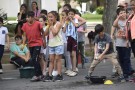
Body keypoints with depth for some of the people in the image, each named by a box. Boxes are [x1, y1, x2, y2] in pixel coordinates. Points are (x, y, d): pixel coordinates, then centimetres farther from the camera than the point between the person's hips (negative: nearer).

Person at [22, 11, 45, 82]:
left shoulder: (38, 24, -11)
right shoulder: (25, 25, 2)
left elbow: (42, 32, 1)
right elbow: (24, 35, 6)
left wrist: (44, 41, 4)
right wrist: (23, 44, -4)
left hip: (37, 44, -6)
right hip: (30, 45, 6)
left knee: (35, 59, -14)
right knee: (34, 59, 11)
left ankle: (37, 75, -11)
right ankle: (40, 73, 22)